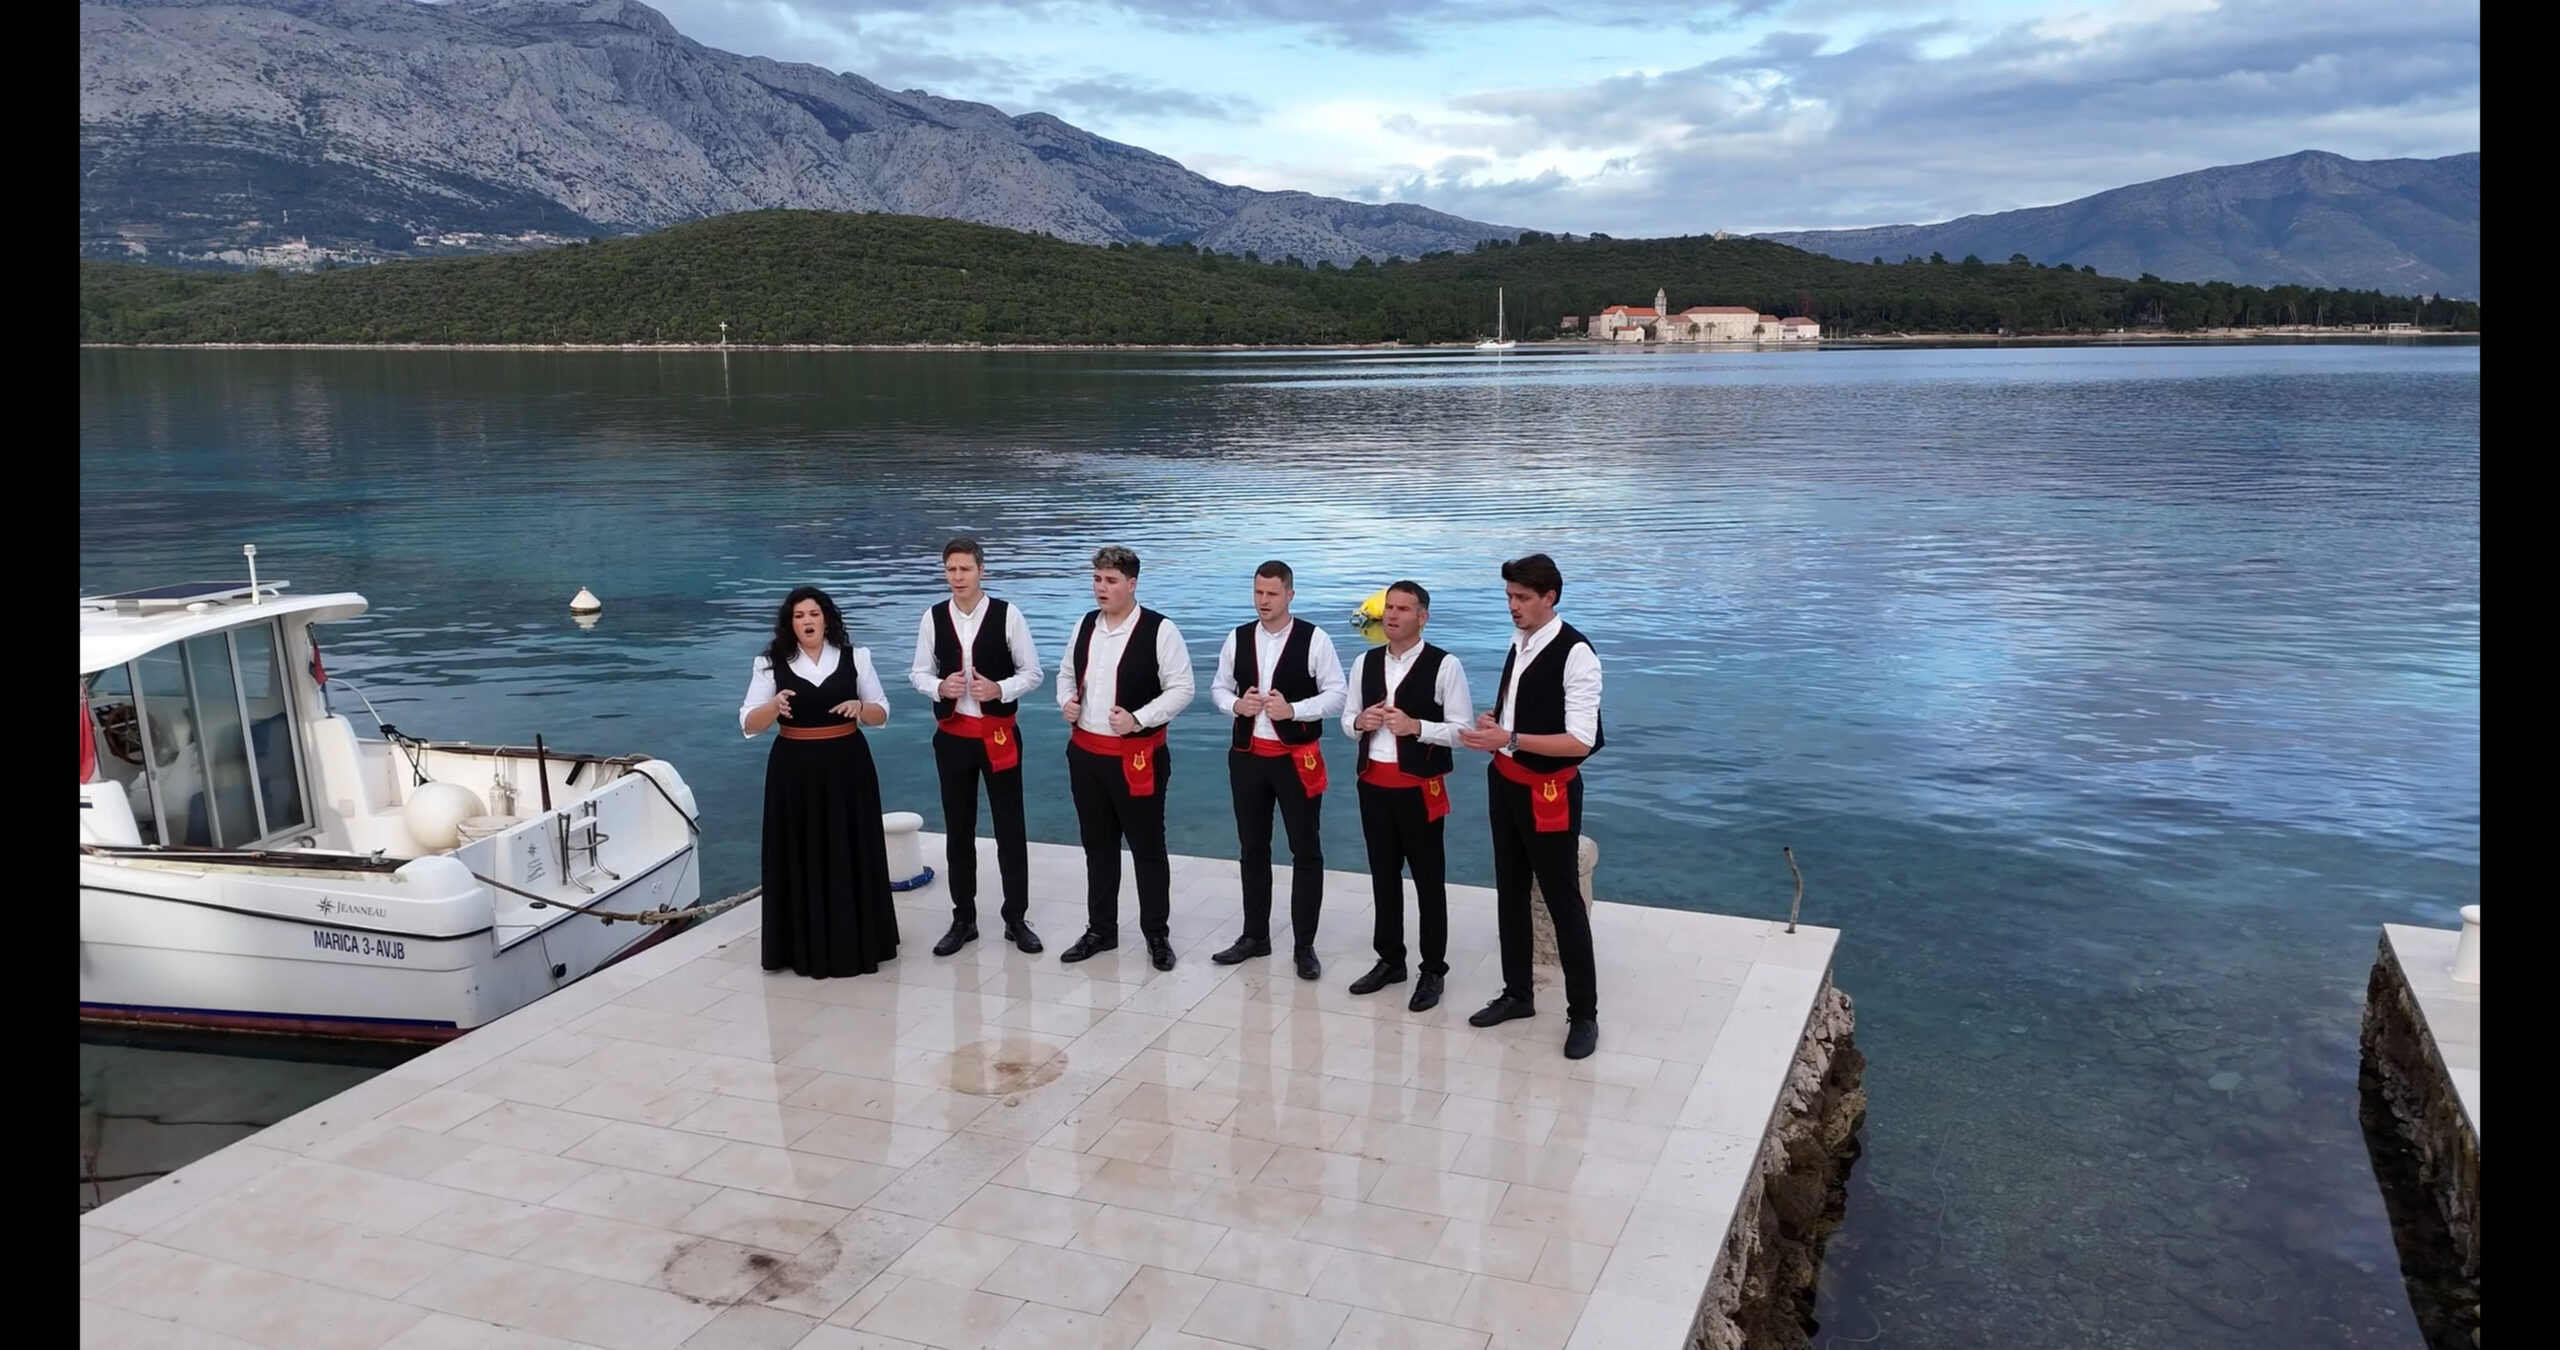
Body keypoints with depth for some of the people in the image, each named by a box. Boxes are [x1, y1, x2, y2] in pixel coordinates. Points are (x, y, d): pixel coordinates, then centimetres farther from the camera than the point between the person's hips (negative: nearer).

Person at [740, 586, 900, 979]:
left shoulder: (855, 658, 2)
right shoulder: (771, 664, 0)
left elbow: (882, 714, 7)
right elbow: (748, 724, -3)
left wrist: (860, 706, -15)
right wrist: (774, 706, -23)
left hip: (847, 766, 0)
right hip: (794, 770, 0)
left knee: (851, 855, 4)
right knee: (801, 858, 2)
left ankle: (857, 943, 16)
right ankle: (805, 949, 12)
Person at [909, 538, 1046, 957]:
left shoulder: (1007, 615, -8)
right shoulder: (932, 617, -1)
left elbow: (1032, 672, -3)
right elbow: (918, 673, 6)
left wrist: (999, 689, -20)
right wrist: (939, 687, -15)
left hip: (999, 734, -2)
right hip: (952, 735, 2)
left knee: (1010, 828, 5)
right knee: (958, 830, 10)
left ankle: (1016, 919, 17)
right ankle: (963, 919, 23)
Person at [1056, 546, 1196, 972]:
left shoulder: (1160, 630, -13)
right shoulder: (1085, 625, 7)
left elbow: (1181, 689, -13)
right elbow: (1067, 673, 20)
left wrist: (1138, 719, -22)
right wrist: (1066, 701, -1)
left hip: (1136, 756, -6)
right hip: (1085, 752, 6)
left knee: (1147, 848, 5)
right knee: (1097, 846, 16)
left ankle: (1157, 935, 18)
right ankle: (1100, 930, 28)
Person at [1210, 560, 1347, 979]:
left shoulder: (1314, 639, -8)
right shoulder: (1238, 638, 4)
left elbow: (1335, 694, -8)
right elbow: (1218, 688, 11)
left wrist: (1293, 709, -21)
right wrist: (1236, 704, -11)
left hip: (1297, 757, -4)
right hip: (1247, 754, 4)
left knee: (1306, 851, 1)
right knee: (1252, 848, 13)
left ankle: (1304, 946, 11)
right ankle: (1255, 935, 27)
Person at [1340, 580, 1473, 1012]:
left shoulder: (1445, 666, -10)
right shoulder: (1365, 662, 7)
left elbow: (1462, 729, -11)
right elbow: (1348, 720, 14)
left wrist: (1415, 726, -24)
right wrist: (1360, 722, -9)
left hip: (1420, 786, -5)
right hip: (1373, 782, 5)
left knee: (1428, 878, 4)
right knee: (1383, 873, 15)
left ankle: (1432, 970, 16)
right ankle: (1390, 959, 30)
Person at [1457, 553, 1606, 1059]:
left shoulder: (1575, 653, -19)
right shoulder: (1519, 643, 6)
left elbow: (1580, 742, -24)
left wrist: (1509, 738, -29)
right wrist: (1493, 720, -2)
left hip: (1548, 790, -8)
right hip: (1506, 782, 8)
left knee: (1563, 900, 2)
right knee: (1510, 891, 17)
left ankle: (1583, 1013, 15)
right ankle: (1517, 993, 32)